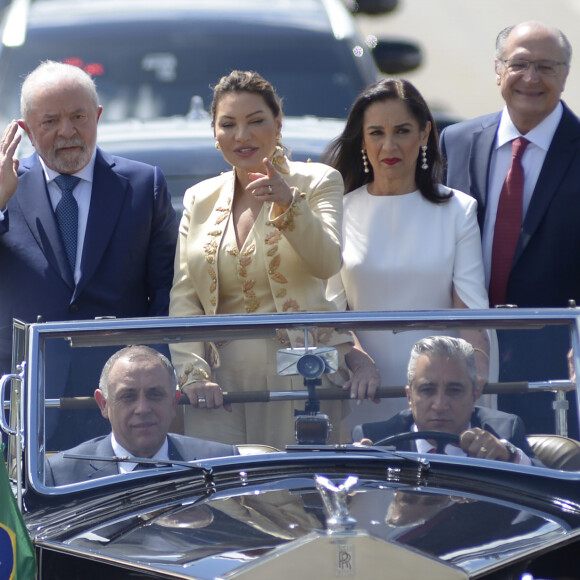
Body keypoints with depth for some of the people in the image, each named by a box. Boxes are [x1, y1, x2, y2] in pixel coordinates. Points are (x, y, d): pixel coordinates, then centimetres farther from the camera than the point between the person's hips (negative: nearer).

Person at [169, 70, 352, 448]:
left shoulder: (317, 182, 4)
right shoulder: (200, 200, 13)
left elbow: (327, 263, -13)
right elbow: (183, 297, 8)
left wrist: (288, 203, -29)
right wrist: (193, 373, -6)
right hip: (222, 381, 2)